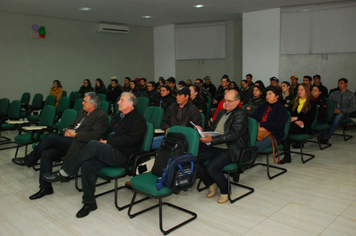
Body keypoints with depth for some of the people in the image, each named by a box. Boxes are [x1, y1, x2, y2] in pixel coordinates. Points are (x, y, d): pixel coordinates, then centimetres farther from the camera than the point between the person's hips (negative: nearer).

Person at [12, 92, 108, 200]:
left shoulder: (101, 116, -8)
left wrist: (75, 134, -12)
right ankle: (45, 187, -3)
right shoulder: (81, 112, 21)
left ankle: (31, 159, 3)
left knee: (51, 137, -21)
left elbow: (94, 136, -17)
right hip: (69, 142, 9)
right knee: (46, 153, -12)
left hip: (78, 144, -9)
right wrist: (67, 131, 5)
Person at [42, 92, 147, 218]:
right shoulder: (118, 117, 25)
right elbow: (107, 133, 28)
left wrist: (108, 141, -12)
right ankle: (89, 203, -7)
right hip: (109, 152, 7)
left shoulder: (138, 119, -1)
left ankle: (64, 173, -15)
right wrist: (103, 140, 3)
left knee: (93, 145, -28)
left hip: (122, 156, -7)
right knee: (87, 164, -20)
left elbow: (131, 139, -14)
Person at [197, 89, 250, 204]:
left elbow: (233, 135, -18)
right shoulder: (221, 112, 19)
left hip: (230, 150, -8)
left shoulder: (241, 114, -7)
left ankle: (225, 191, 0)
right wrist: (203, 131, 3)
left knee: (211, 167, -30)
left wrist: (212, 139, -26)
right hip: (214, 147, 8)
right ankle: (211, 185, 8)